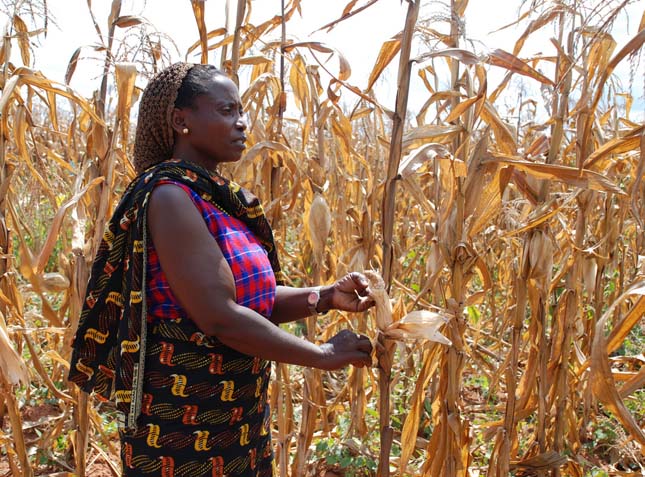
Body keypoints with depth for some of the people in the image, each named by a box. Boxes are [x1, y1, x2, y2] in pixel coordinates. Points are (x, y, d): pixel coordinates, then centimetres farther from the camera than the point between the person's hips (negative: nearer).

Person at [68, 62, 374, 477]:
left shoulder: (223, 197, 7)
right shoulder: (170, 194, -18)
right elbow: (220, 318, -25)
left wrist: (326, 297, -5)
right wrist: (322, 355, -16)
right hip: (183, 425, -8)